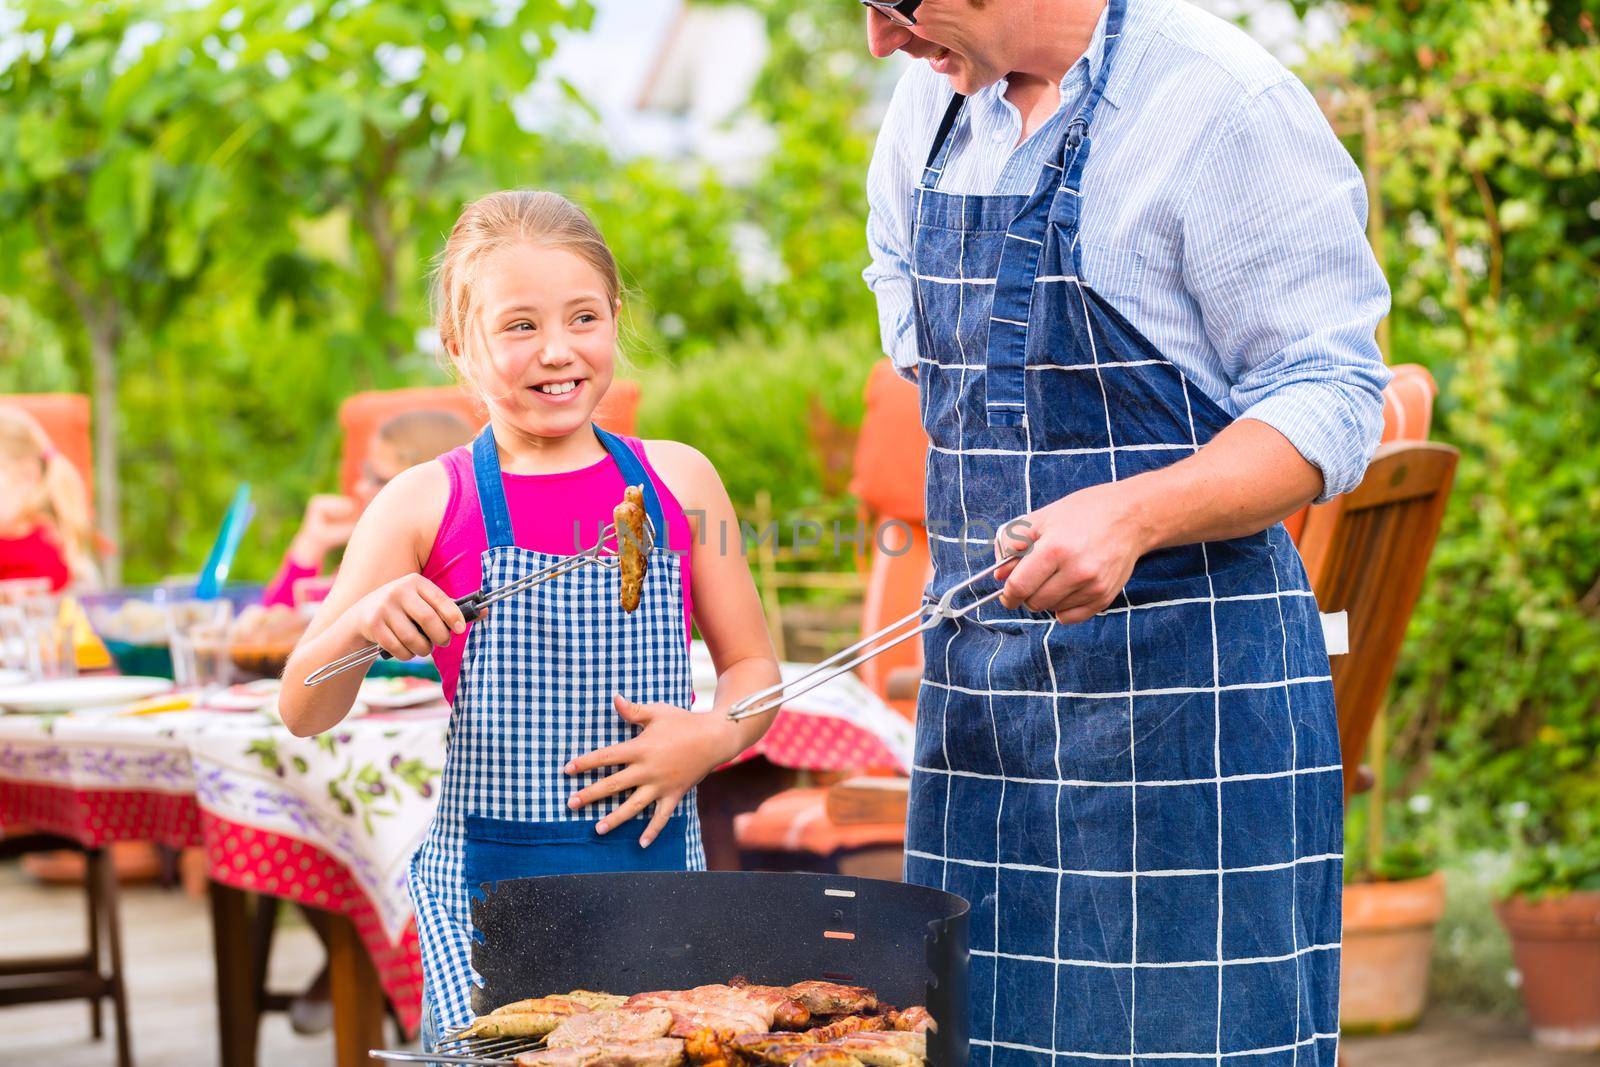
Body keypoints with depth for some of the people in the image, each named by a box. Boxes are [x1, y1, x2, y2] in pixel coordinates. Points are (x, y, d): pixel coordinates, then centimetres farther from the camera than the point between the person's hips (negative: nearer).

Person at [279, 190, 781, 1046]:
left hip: (656, 867, 2)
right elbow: (304, 714, -1)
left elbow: (752, 665, 14)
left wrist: (712, 737, -7)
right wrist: (361, 624, -20)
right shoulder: (425, 507, 0)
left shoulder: (676, 481, 6)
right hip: (488, 880, -2)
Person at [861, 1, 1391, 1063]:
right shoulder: (933, 100, 8)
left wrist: (1131, 514, -29)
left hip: (1187, 669, -7)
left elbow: (1331, 405, -15)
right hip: (980, 655, 7)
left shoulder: (1224, 104, -14)